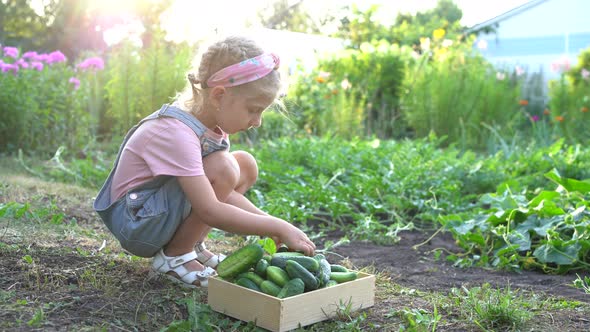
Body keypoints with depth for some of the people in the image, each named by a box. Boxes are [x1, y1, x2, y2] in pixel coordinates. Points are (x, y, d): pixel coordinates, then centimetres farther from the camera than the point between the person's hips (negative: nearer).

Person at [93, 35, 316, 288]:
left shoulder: (213, 123, -2)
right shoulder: (177, 133, -29)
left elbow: (223, 193, 1)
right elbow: (210, 211, -35)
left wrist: (269, 223, -10)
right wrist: (279, 228, -31)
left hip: (163, 206, 9)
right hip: (135, 221, -9)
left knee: (247, 165, 1)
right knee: (223, 169, -28)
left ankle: (191, 246, 5)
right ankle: (173, 256, -10)